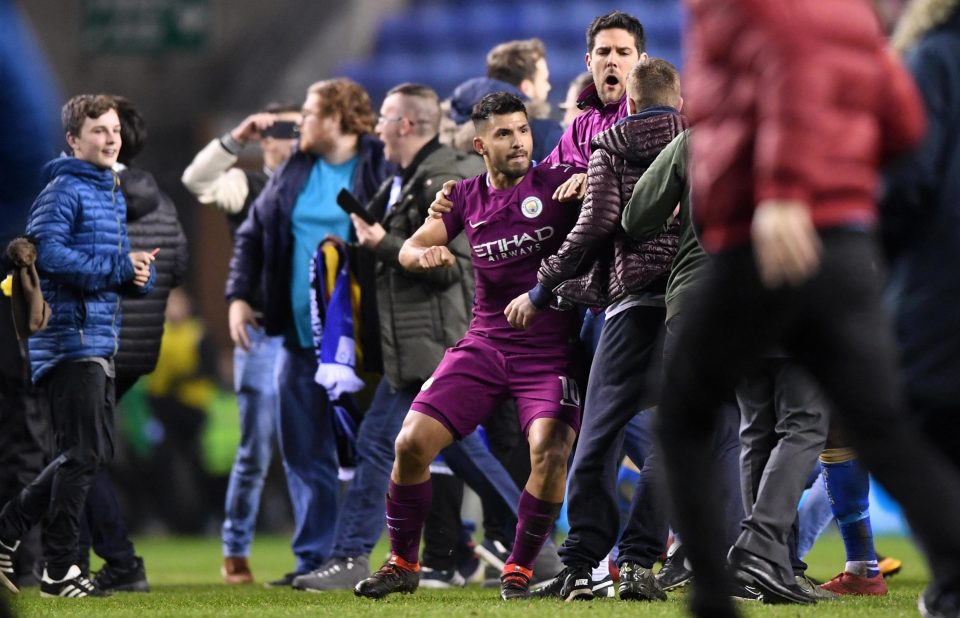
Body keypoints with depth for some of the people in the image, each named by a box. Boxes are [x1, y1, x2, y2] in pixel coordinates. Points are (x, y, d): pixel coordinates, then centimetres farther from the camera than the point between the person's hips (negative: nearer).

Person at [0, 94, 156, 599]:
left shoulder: (114, 196, 18)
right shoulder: (63, 191, -10)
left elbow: (125, 264, 22)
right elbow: (46, 253, -23)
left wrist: (140, 271, -2)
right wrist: (118, 268, -21)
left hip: (100, 342, 9)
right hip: (70, 340, -9)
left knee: (96, 453, 12)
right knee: (83, 453, -8)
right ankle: (59, 571, -1)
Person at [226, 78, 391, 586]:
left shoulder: (382, 171, -8)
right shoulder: (292, 174, 12)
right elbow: (252, 234, 18)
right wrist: (239, 296, 7)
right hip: (300, 335, 7)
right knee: (304, 451, 8)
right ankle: (314, 558, 14)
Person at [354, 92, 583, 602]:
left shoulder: (556, 183, -4)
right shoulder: (468, 197, 9)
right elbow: (409, 249, 14)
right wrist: (424, 255, -10)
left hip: (549, 350, -4)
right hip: (484, 343, 4)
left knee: (550, 448, -26)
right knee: (412, 442, -7)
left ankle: (519, 569, -7)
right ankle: (402, 564, 11)